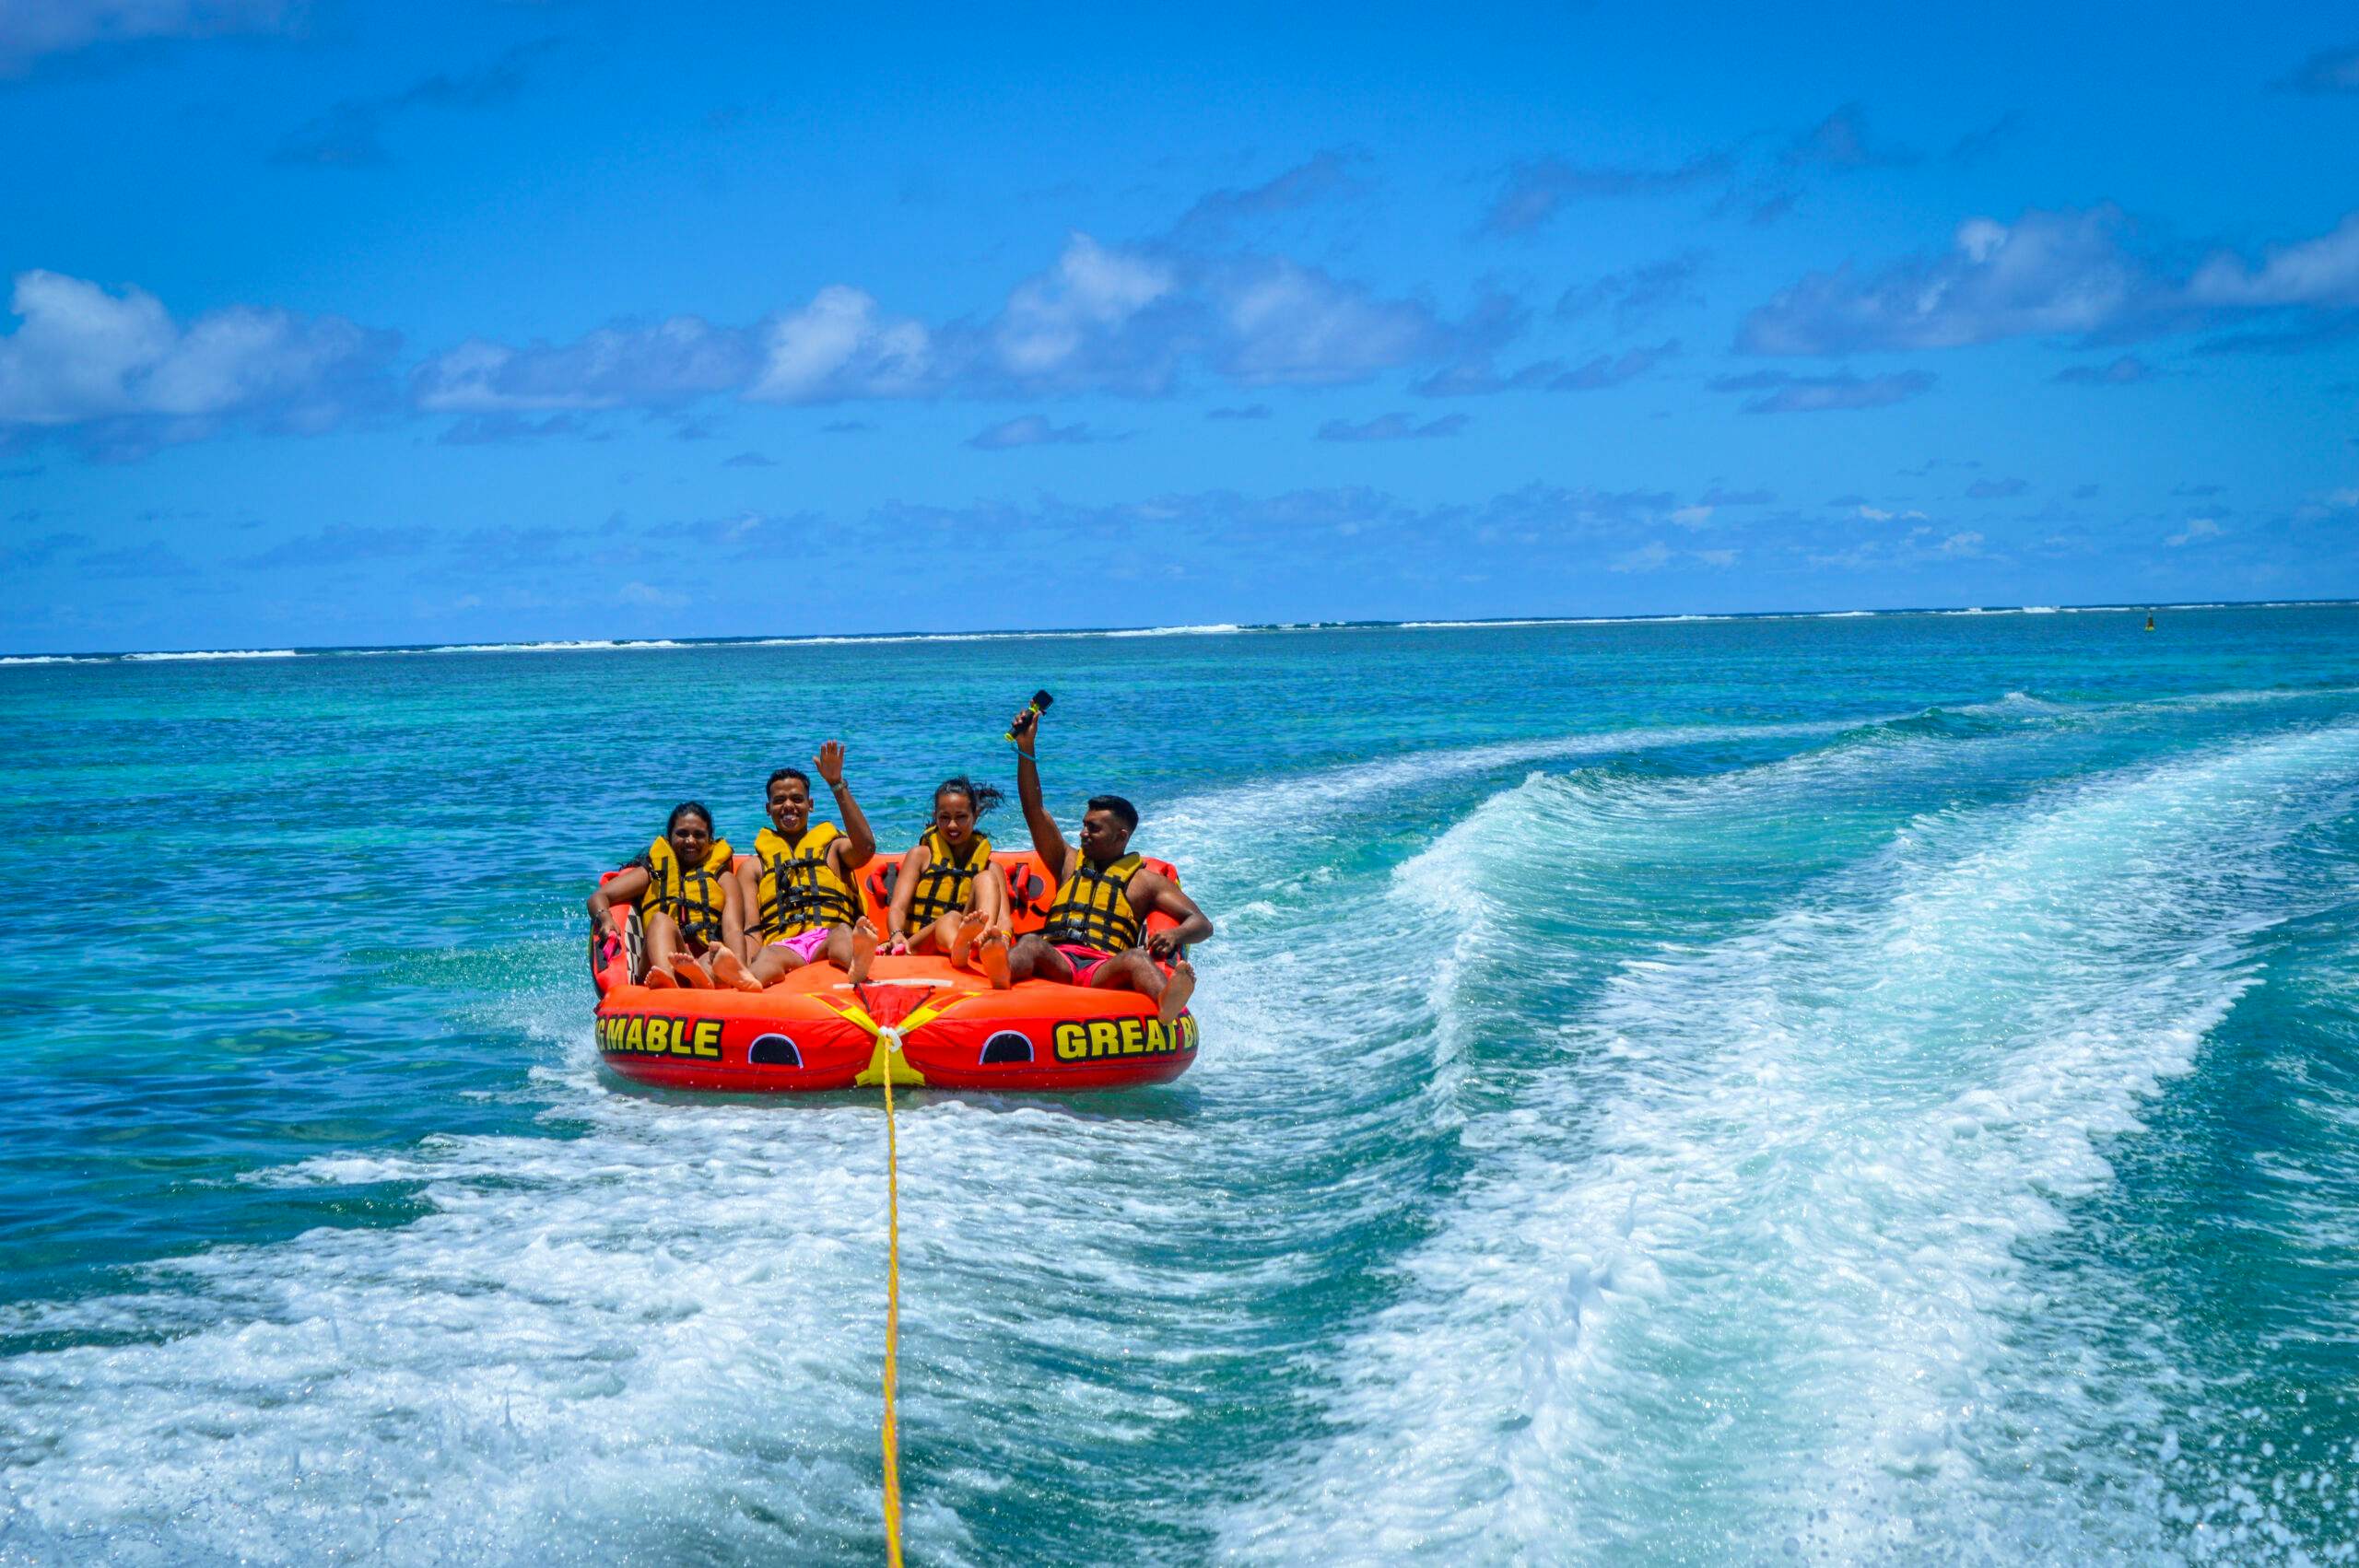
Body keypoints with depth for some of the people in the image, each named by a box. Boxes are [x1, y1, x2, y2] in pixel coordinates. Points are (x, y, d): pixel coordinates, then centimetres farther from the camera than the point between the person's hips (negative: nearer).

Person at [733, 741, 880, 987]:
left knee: (843, 933, -38)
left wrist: (837, 785, -2)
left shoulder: (833, 848, 28)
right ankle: (746, 979, -74)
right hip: (782, 944, -1)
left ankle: (857, 964, -72)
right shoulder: (753, 867, 28)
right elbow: (751, 928, 13)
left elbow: (865, 848, 2)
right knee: (769, 957, -39)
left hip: (830, 937, 1)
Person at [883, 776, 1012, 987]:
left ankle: (988, 943, -53)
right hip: (921, 945, -1)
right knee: (950, 920, -34)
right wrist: (897, 935, -23)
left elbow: (1003, 917, 1)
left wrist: (1004, 938, -26)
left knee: (985, 879, -19)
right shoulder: (921, 855, 17)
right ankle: (958, 946, -74)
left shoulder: (990, 867, 18)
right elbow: (898, 908, 2)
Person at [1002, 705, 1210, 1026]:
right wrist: (1026, 747, 14)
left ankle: (1166, 1001, -71)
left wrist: (1176, 934, -15)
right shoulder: (1069, 863, 30)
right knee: (1031, 943, -31)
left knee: (1136, 957, -36)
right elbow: (1033, 809, 23)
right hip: (1056, 961, 2)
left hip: (1105, 972, -2)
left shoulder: (1145, 881, 20)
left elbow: (1203, 924, 11)